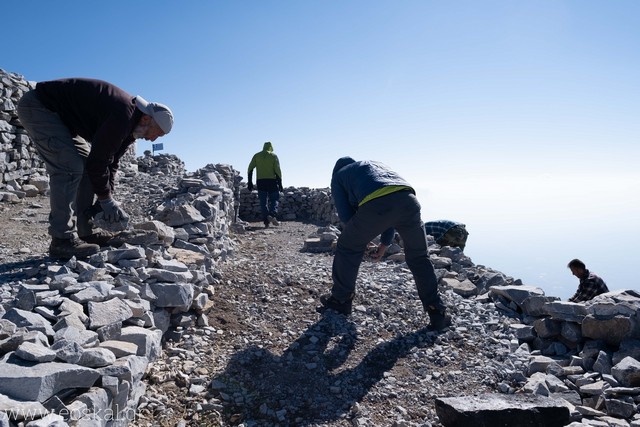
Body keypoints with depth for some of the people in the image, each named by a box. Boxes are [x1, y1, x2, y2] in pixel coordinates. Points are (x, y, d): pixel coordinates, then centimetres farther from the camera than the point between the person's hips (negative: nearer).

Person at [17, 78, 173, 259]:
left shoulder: (130, 123, 2)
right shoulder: (122, 116, -30)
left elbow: (111, 161, 7)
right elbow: (98, 160, -26)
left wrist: (108, 197, 2)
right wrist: (106, 199, -14)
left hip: (60, 115, 11)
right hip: (38, 106, -11)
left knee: (86, 167, 6)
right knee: (70, 168, -20)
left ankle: (85, 232, 10)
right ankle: (62, 241, -16)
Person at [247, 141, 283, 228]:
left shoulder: (256, 156, 10)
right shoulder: (274, 156, 4)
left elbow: (250, 169, 3)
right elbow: (278, 170, -3)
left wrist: (250, 182, 5)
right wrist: (280, 183, -1)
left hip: (260, 181, 2)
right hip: (272, 181, -1)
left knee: (263, 201, 5)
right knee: (274, 200, 8)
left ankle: (266, 220, -6)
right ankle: (273, 215, -15)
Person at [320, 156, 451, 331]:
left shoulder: (338, 176, 30)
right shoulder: (378, 165, 43)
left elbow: (345, 214, 20)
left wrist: (360, 238, 37)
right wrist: (385, 242, 43)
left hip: (375, 204, -4)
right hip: (408, 200, 5)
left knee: (347, 248, 21)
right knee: (419, 257, 23)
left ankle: (341, 299, 32)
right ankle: (437, 312, 24)